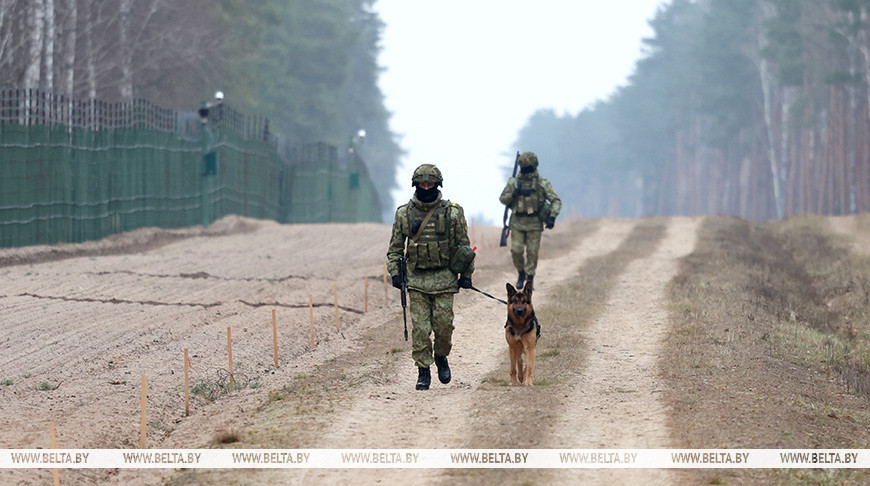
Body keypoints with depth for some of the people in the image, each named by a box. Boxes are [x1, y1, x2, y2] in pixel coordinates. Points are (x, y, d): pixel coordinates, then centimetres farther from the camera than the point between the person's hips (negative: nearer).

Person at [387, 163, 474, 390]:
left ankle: (441, 357, 26)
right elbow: (395, 247, 10)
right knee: (419, 328, -2)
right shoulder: (404, 213, 3)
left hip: (444, 278, -1)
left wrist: (466, 274, 2)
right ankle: (423, 371, 6)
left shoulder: (452, 212, 0)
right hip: (416, 279, 1)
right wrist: (395, 273, 1)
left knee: (444, 325, -1)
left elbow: (464, 244, 5)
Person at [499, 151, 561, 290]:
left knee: (532, 252, -1)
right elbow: (502, 199, 9)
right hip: (517, 223, 2)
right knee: (516, 251, -2)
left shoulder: (542, 183, -2)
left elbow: (556, 201, -2)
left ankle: (529, 280, 10)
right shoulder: (513, 182, 5)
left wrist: (552, 217, -15)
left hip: (534, 224, -2)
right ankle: (521, 274, 22)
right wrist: (514, 193, -11)